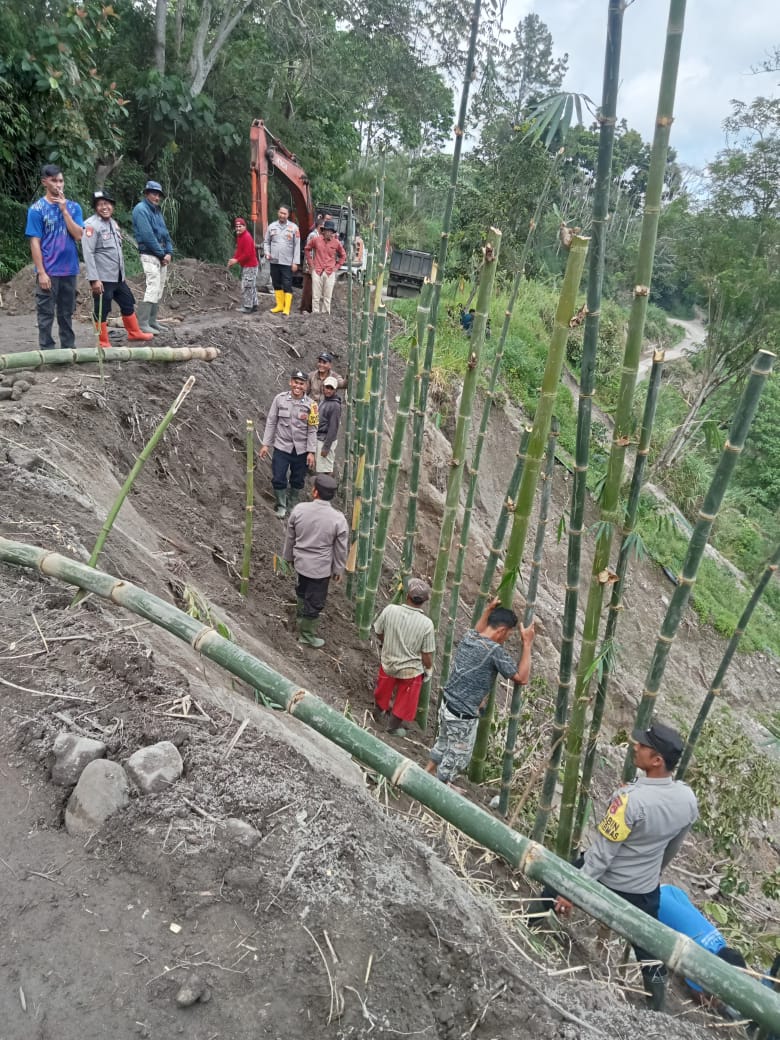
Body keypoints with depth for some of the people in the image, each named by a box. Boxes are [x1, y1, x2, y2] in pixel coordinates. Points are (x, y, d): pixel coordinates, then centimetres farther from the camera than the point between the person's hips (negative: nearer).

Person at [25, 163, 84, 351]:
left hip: (69, 270, 3)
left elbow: (78, 235, -4)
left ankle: (69, 348, 21)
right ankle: (47, 352, 7)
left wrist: (64, 210, -10)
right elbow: (35, 243, -7)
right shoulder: (37, 209, -4)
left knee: (66, 313, 12)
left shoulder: (73, 207, 6)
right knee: (46, 314, 1)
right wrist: (41, 272, -13)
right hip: (48, 271, -3)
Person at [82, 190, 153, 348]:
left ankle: (134, 333, 35)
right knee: (101, 311, -1)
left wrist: (122, 271, 22)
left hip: (118, 276, 9)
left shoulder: (113, 223, 14)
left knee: (128, 304, 19)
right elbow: (88, 254, -18)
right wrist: (94, 279, -23)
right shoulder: (91, 225, -13)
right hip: (102, 278, -9)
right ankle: (104, 343, 7)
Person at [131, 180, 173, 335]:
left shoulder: (157, 210, 18)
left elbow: (165, 233, 16)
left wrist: (169, 252, 0)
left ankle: (152, 321, 14)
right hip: (150, 255, -9)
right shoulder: (141, 209, -9)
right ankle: (143, 324, -15)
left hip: (162, 256, 9)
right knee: (153, 289, -16)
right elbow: (147, 235, -18)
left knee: (159, 290, 9)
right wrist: (161, 253, -13)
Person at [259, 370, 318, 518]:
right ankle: (281, 506, 23)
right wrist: (266, 444, -1)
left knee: (298, 482, 12)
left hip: (301, 450, 1)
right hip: (281, 446, 0)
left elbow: (312, 430, -4)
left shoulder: (311, 404, -7)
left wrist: (311, 452, -6)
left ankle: (292, 507, 33)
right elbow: (271, 422, 0)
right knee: (278, 479, 0)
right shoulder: (280, 399, -6)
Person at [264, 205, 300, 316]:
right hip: (274, 261, 4)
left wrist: (295, 262, -8)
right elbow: (266, 241, 14)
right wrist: (267, 252, -5)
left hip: (287, 262, -4)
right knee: (277, 284, 10)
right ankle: (280, 305, 20)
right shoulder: (272, 226, 7)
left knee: (287, 285, -6)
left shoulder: (293, 227, -1)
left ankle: (287, 308, -5)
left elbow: (297, 246, -2)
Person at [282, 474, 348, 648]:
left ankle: (302, 618, 53)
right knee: (315, 600, 14)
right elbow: (341, 548, -11)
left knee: (303, 591, 29)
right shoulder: (338, 519, -22)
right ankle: (306, 634, 31)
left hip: (300, 562, 4)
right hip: (321, 568, -4)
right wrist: (339, 569, 4)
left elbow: (290, 537, -1)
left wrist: (289, 556, 16)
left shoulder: (299, 509, -15)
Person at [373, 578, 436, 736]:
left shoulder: (390, 610, -23)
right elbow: (427, 655, -19)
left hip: (388, 662, 3)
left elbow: (378, 632, -5)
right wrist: (429, 669, 3)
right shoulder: (426, 624, -28)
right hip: (411, 670, -2)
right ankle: (394, 726, 46)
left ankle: (380, 712, 58)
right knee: (404, 699, 25)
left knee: (383, 690, 32)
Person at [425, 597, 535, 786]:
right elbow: (522, 678, -18)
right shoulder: (494, 651, -26)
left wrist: (487, 611, 23)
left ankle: (427, 774, 50)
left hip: (446, 705, 8)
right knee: (458, 755, 16)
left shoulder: (468, 637, -3)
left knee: (443, 742, 31)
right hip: (464, 716, -8)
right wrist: (527, 644, -15)